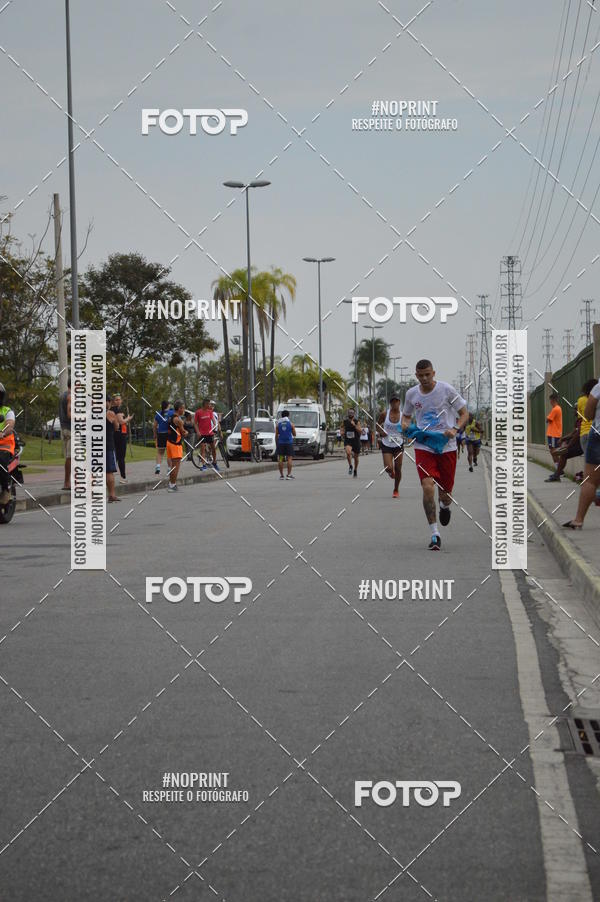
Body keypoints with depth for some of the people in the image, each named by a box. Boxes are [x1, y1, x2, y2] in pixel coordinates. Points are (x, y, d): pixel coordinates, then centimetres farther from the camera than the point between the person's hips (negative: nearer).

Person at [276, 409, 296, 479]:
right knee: (289, 458, -1)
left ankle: (281, 475, 1)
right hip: (289, 443, -1)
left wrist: (276, 444, 9)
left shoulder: (278, 424, 4)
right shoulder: (291, 424, 1)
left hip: (280, 443, 1)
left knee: (280, 459, 3)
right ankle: (289, 474, -8)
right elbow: (294, 434, 7)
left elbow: (276, 435, 2)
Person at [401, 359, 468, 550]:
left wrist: (455, 429, -17)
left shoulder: (446, 389, -4)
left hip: (446, 447, -1)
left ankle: (444, 506, 47)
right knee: (427, 487, -18)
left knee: (445, 493, 6)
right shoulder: (411, 394, 5)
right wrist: (406, 425, -3)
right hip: (423, 446, 1)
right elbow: (406, 415, 21)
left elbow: (464, 414, 2)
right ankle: (434, 534, -12)